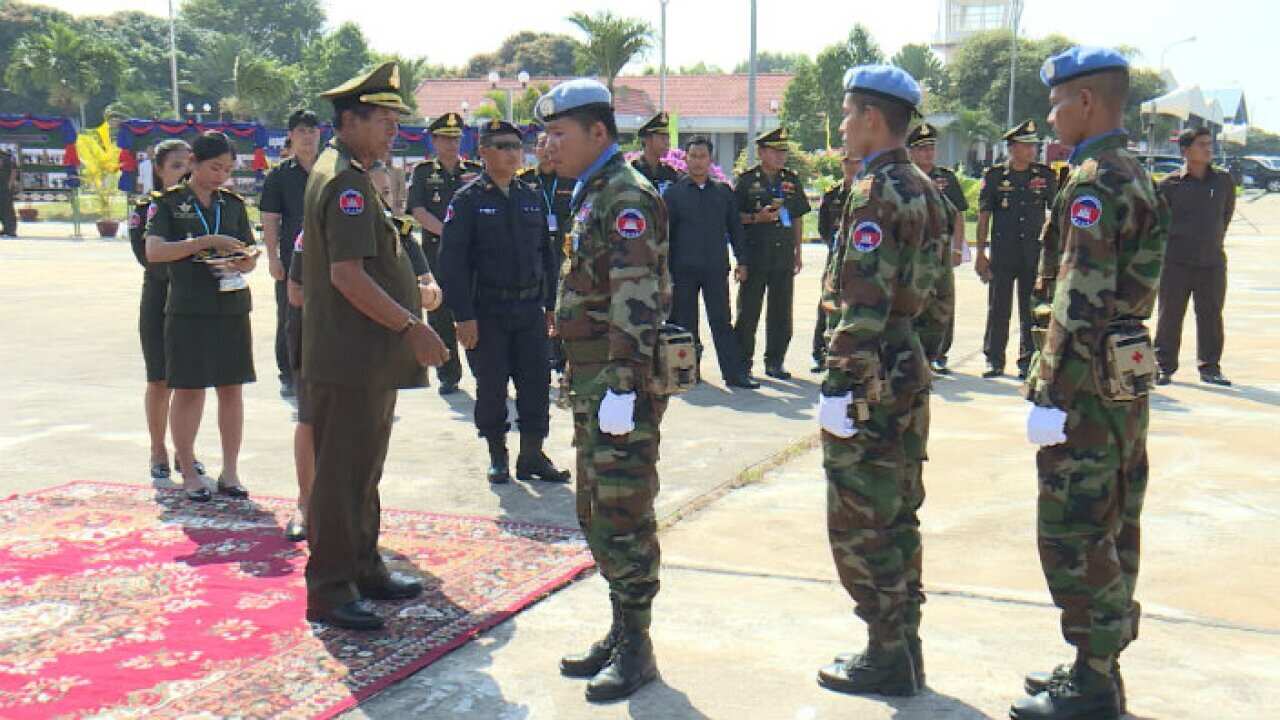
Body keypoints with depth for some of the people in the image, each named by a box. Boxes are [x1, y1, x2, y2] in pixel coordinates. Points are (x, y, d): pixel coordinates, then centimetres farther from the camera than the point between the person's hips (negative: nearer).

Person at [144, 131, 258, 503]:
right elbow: (154, 251, -13)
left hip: (232, 305, 3)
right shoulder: (169, 203, 0)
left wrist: (244, 262, -10)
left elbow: (250, 255, 14)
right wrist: (206, 242, -21)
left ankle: (230, 472, 13)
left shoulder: (233, 203, 11)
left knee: (231, 388, 5)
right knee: (188, 390, 2)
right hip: (188, 308, -3)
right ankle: (189, 473, 13)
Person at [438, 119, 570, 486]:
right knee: (491, 387, 4)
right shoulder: (468, 200, -5)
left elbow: (547, 255, 17)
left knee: (536, 383, 4)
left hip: (530, 309, 4)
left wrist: (551, 304, 12)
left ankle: (532, 456, 16)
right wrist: (464, 315, -15)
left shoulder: (531, 198, 11)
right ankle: (497, 456, 19)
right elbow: (453, 261, -9)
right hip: (487, 312, -4)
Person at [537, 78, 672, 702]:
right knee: (595, 513, 16)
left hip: (621, 382, -10)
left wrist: (621, 386, -25)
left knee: (622, 516, -3)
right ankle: (620, 632, 27)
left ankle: (636, 649, 8)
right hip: (592, 381, 10)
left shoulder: (627, 195, -14)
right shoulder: (594, 195, 18)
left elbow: (635, 302, -22)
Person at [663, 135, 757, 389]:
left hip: (716, 268, 1)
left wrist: (741, 261, 7)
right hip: (683, 269, -1)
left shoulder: (723, 192, 11)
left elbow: (735, 227, 13)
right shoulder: (673, 193, 5)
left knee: (722, 321, 0)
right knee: (685, 322, 4)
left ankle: (734, 373, 0)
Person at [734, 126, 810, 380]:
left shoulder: (792, 181, 11)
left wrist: (797, 253, 13)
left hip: (784, 257, 4)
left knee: (781, 313, 8)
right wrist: (757, 218, -17)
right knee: (748, 312, 0)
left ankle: (774, 363, 18)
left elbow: (797, 219, 16)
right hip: (755, 257, -4)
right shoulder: (747, 180, -2)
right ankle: (743, 363, 9)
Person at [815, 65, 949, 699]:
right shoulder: (923, 189, 13)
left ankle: (889, 658, 8)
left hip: (871, 379, -10)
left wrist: (839, 383, -21)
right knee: (896, 518, 16)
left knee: (859, 526, -1)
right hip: (909, 367, 10)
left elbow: (863, 304, -22)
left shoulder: (876, 193, -16)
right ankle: (901, 646, 25)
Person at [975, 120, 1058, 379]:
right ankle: (994, 360, 13)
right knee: (998, 309, 3)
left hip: (1035, 252, 1)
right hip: (1002, 253, -1)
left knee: (1031, 310, 4)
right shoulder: (994, 176, 3)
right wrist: (980, 253, -1)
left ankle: (1027, 362, 12)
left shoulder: (1045, 176, 7)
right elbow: (983, 217, 4)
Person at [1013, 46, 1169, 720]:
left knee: (1072, 535, -4)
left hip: (1089, 384, -10)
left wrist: (1050, 396, -21)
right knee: (1109, 530, 15)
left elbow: (1080, 303, -23)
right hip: (1124, 382, 11)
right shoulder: (1133, 177, 15)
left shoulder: (1094, 182, -17)